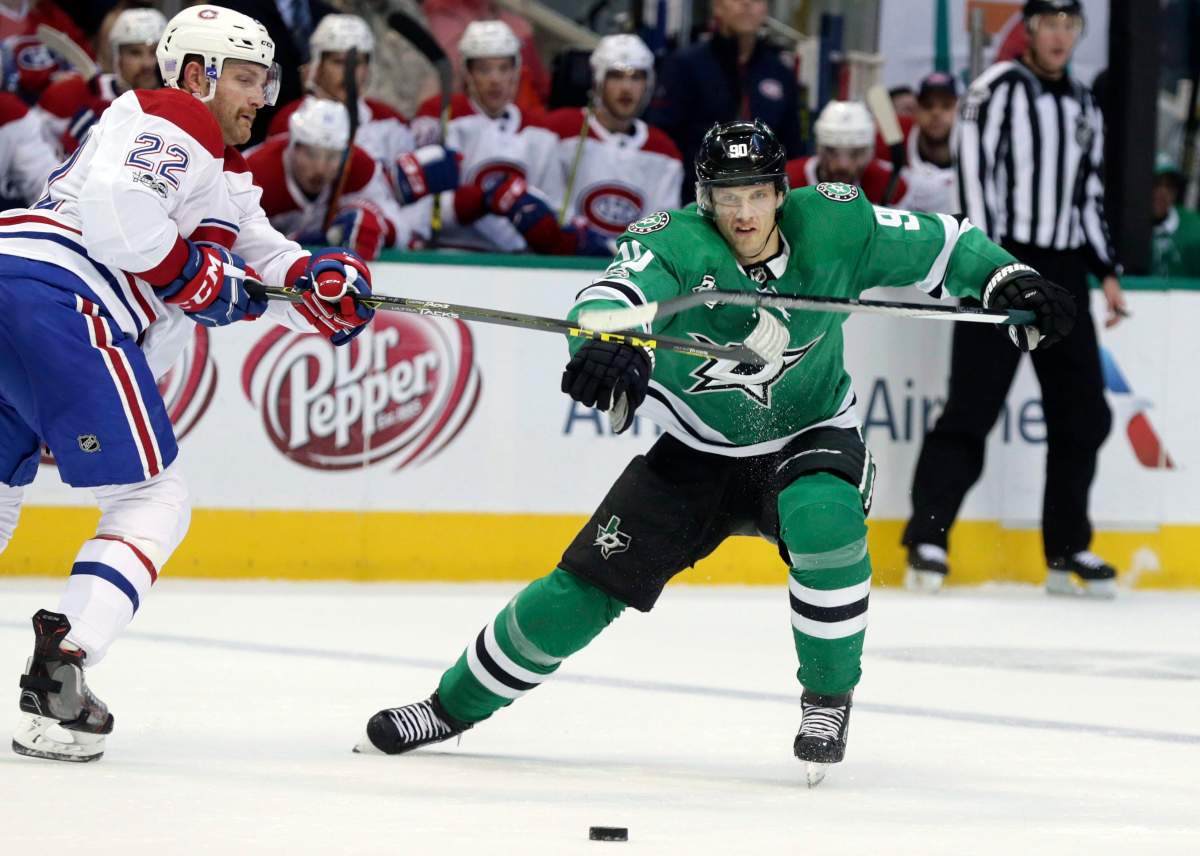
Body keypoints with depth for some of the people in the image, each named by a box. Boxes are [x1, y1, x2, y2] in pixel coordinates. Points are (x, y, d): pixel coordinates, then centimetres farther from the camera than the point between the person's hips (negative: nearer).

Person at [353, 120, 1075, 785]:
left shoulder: (832, 226, -16)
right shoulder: (674, 244, -22)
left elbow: (937, 244, -5)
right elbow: (617, 292, -42)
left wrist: (1008, 279, -20)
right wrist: (609, 341, -65)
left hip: (812, 435, 0)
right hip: (699, 452, 0)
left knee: (821, 514, -35)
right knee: (587, 584, -3)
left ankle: (829, 697, -15)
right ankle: (455, 705, 16)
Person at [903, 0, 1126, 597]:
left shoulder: (1083, 105, 17)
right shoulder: (998, 91, -5)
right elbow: (975, 174, -12)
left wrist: (1106, 271, 16)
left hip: (1063, 275, 7)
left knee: (1083, 413, 5)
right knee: (972, 408, -11)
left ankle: (1067, 552, 14)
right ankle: (927, 540, -11)